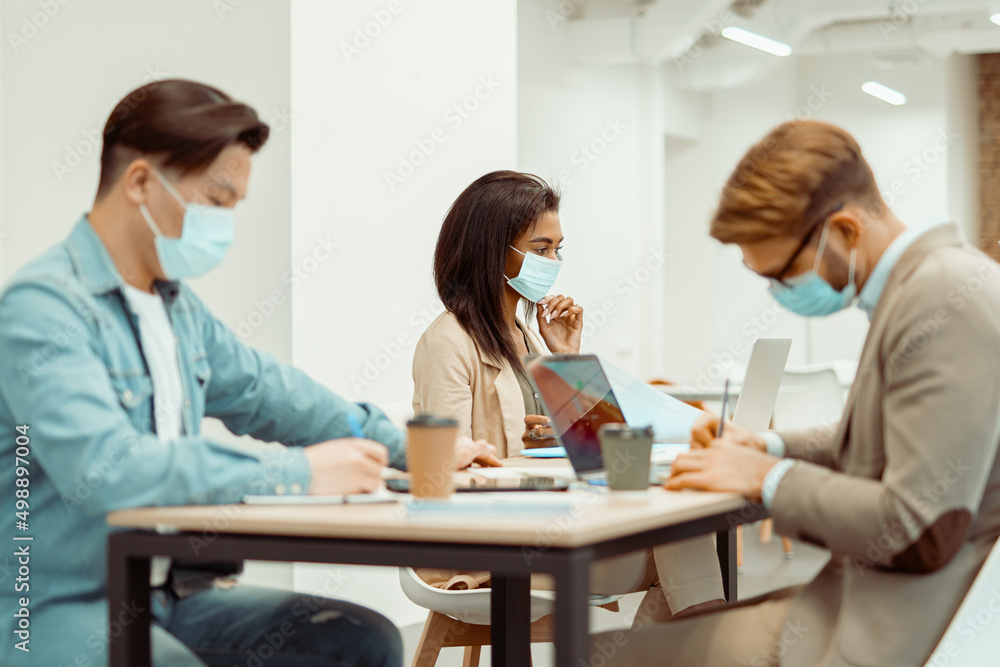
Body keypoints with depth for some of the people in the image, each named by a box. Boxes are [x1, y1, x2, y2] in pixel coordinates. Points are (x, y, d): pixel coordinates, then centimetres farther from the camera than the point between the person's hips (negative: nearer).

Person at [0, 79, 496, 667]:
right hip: (60, 611, -9)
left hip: (171, 592, 9)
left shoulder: (177, 305, 14)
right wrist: (293, 472, -27)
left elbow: (263, 391, 27)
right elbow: (102, 468, -30)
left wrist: (411, 448, 18)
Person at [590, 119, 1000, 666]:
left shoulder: (943, 300, -22)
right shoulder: (919, 283, 10)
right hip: (867, 590, 10)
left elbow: (919, 531, -25)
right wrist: (770, 448, 9)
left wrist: (769, 478, -14)